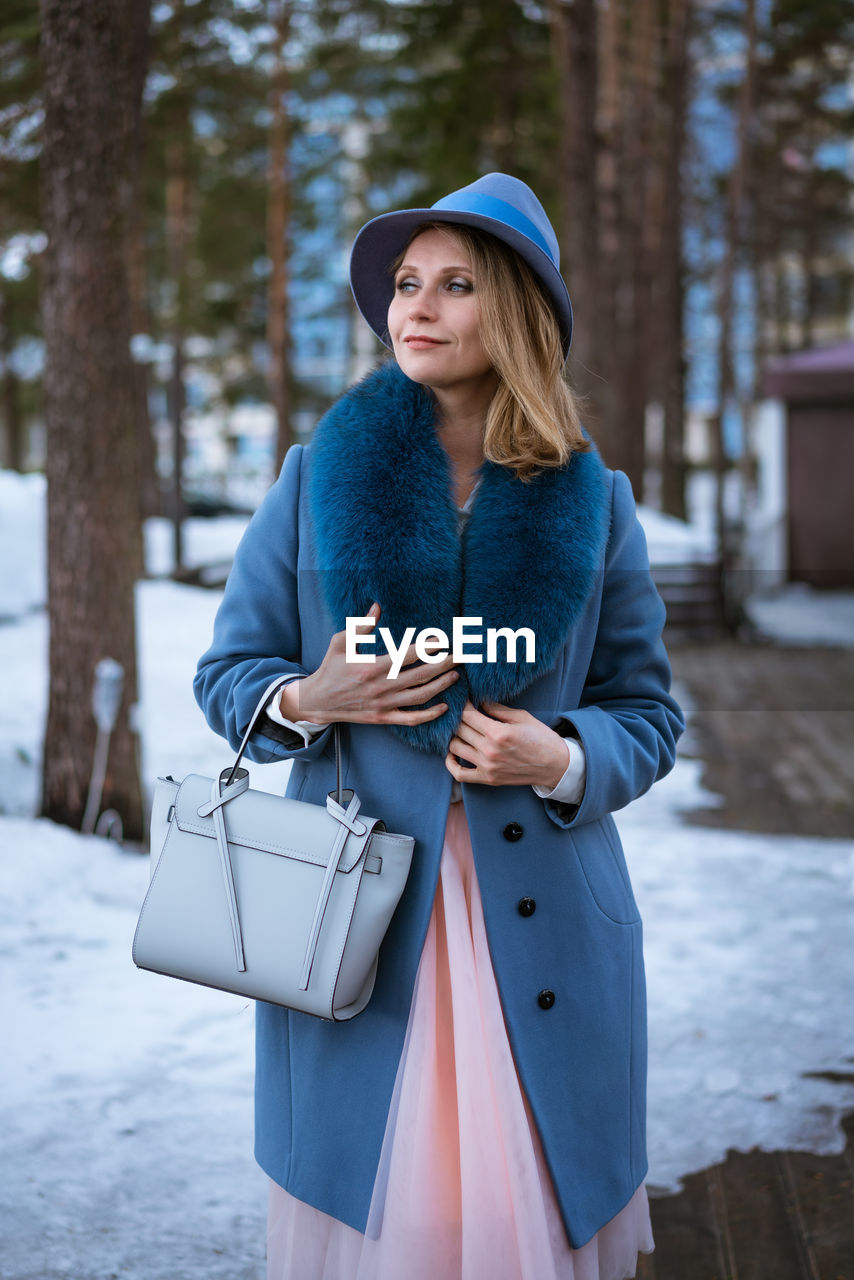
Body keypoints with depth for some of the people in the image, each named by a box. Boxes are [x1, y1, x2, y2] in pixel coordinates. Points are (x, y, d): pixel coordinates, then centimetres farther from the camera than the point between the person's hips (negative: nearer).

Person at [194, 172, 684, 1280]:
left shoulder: (594, 503, 4)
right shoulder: (316, 479, 4)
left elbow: (648, 712, 9)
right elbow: (226, 674, 10)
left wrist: (565, 759, -12)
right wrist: (309, 699, -11)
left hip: (545, 927, 0)